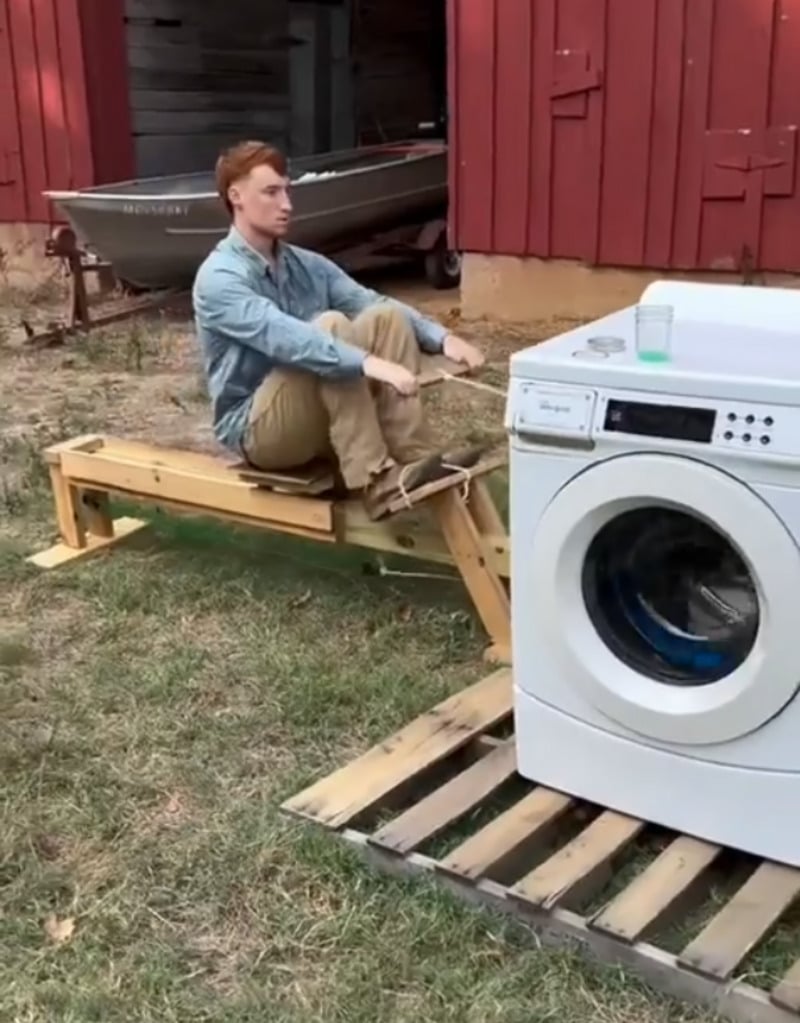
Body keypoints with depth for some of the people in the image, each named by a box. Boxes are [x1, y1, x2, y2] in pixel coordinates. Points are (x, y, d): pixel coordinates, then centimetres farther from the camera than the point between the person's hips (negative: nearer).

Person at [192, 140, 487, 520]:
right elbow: (281, 335, -32)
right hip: (257, 428, -6)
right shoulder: (219, 278, -15)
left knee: (387, 318, -12)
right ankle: (376, 481, -32)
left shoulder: (307, 265, 8)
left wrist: (440, 337, -20)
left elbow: (371, 304, -3)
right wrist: (367, 363, -45)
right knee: (331, 325, -28)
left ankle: (417, 457, -21)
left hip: (323, 419, 7)